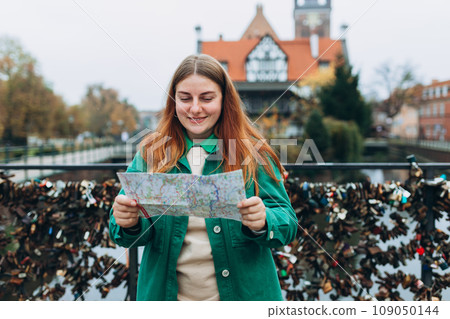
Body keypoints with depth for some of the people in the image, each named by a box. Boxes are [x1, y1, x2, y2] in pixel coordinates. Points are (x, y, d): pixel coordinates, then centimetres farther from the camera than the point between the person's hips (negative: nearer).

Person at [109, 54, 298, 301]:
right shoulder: (150, 154, -3)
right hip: (166, 292, 2)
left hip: (241, 292, -1)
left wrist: (263, 222, -30)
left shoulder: (253, 152, -7)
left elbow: (287, 224, -9)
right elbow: (137, 234, -3)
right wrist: (128, 223, -26)